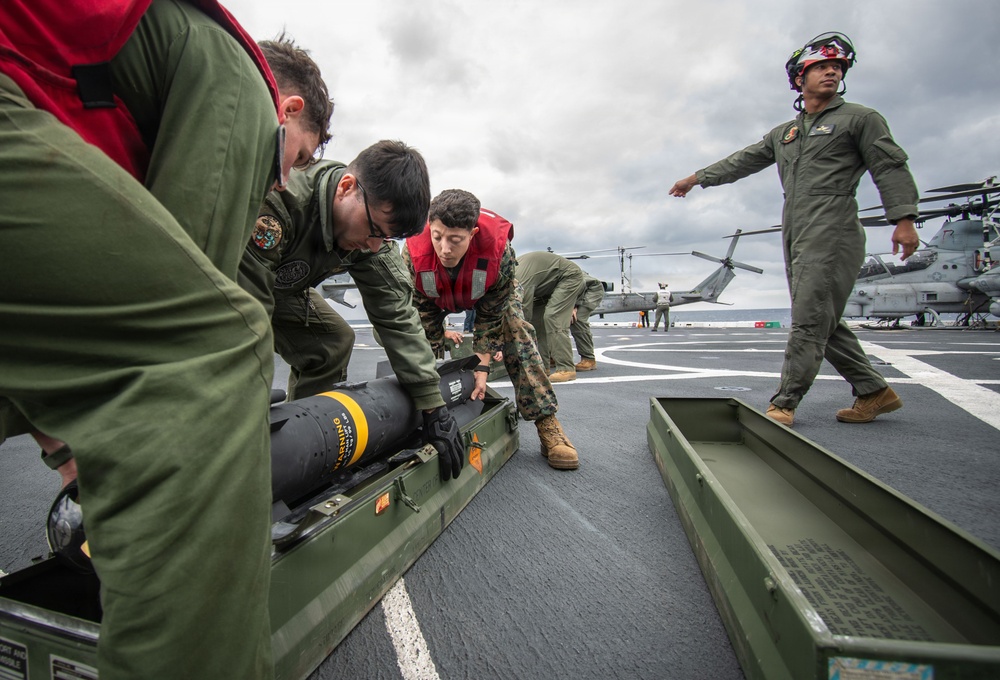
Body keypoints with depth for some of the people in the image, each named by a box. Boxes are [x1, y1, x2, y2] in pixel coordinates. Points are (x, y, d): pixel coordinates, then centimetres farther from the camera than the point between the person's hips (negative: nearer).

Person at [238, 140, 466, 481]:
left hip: (281, 290, 6)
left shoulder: (374, 221, -21)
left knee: (335, 341, -7)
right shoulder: (274, 202, -41)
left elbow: (395, 313, -21)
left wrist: (433, 406, -25)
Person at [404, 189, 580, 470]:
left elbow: (490, 315, -28)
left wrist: (481, 366, -29)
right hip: (438, 296, 3)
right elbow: (423, 313, -24)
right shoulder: (414, 254, -37)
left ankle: (548, 426, -18)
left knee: (517, 334, -20)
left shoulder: (499, 251, -40)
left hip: (493, 292, -2)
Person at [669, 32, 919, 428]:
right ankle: (874, 391, 16)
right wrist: (697, 178, 25)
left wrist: (903, 218, -12)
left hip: (832, 233, -6)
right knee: (822, 322, 6)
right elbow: (743, 161, 27)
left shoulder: (860, 118, 8)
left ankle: (784, 405, -9)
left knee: (809, 320, -11)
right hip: (796, 235, 7)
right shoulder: (783, 133, 25)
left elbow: (891, 168, 0)